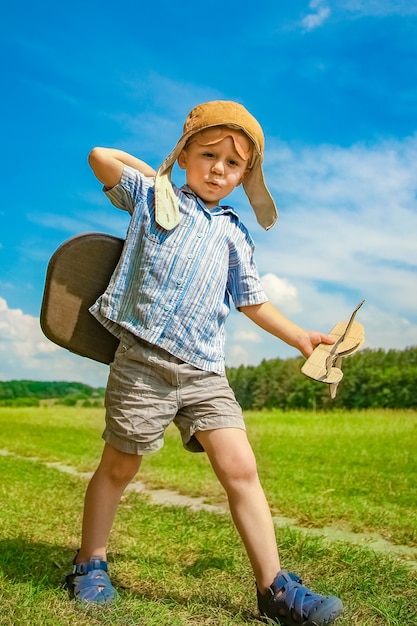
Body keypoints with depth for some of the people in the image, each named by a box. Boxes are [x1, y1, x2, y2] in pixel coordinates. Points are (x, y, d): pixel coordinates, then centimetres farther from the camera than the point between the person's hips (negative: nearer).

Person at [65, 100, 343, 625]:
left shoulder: (235, 234, 18)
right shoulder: (153, 196, 10)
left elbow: (250, 301, 22)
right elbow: (100, 157, 6)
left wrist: (299, 337, 18)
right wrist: (154, 174, 14)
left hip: (205, 369, 3)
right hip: (143, 360, -2)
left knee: (240, 467, -5)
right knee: (119, 467, 9)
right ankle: (90, 564, 29)